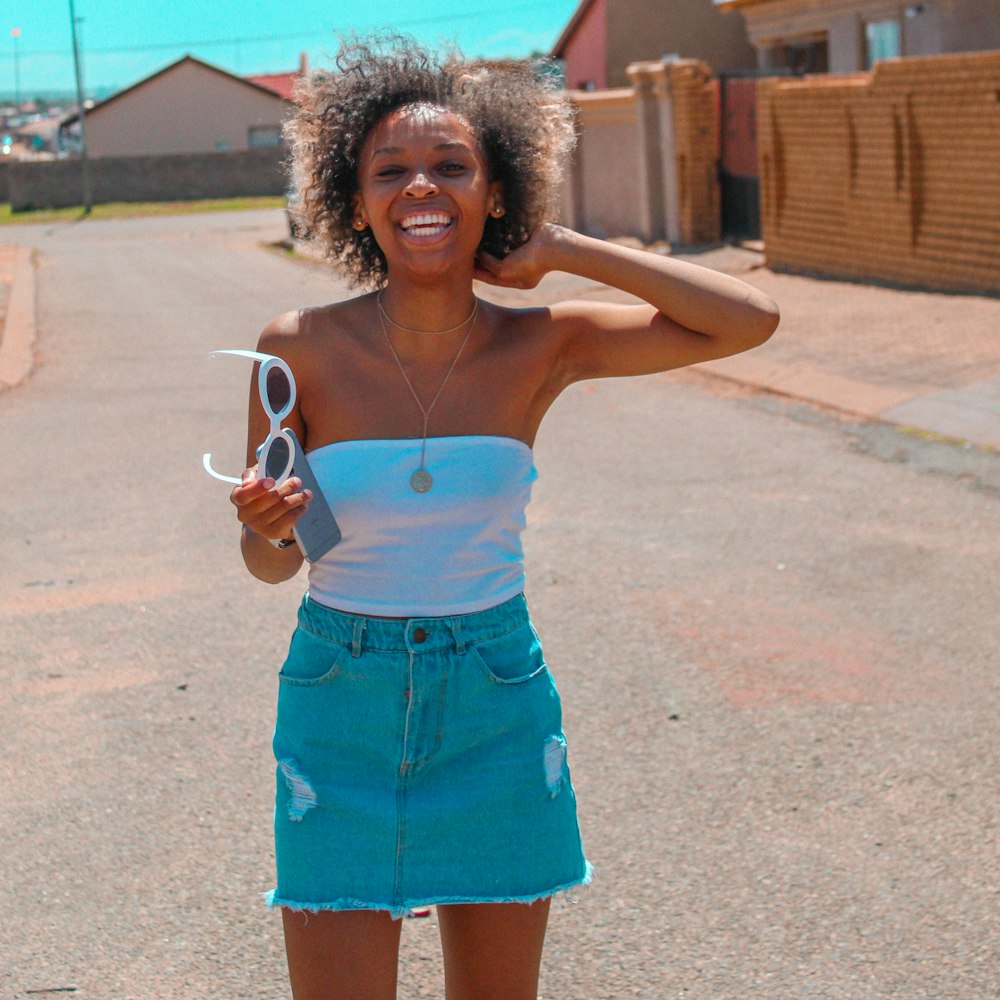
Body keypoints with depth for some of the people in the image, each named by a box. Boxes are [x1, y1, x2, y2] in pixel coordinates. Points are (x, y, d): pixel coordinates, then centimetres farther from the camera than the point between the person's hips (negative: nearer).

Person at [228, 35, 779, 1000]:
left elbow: (751, 320, -11)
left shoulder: (537, 347, -5)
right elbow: (271, 565, 2)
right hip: (342, 712, -1)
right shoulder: (301, 349, -9)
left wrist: (562, 251, -10)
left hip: (497, 712, 2)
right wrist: (269, 524, -22)